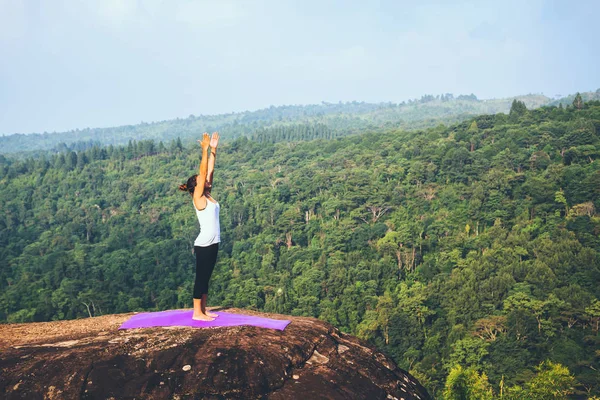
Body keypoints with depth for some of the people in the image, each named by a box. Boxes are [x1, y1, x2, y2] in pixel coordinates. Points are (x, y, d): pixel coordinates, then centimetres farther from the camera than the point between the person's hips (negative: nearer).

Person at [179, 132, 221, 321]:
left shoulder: (207, 196, 11)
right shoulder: (198, 197, -9)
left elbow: (210, 171, 9)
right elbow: (202, 173, -15)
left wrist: (213, 150, 7)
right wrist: (205, 150, -16)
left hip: (212, 243, 8)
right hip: (204, 244, -8)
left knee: (206, 277, 13)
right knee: (201, 277, 0)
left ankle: (203, 310, 22)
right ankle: (197, 312, 9)